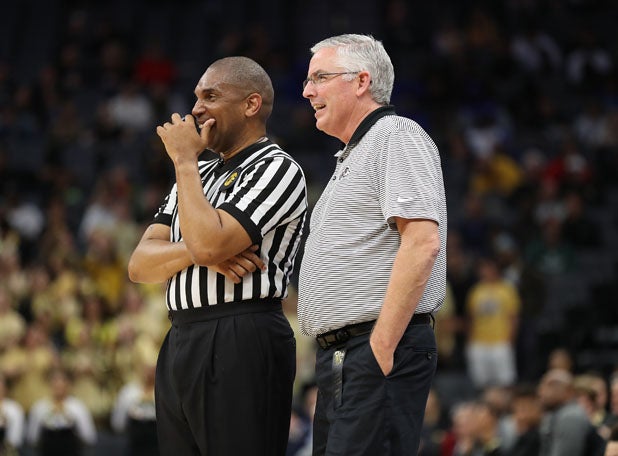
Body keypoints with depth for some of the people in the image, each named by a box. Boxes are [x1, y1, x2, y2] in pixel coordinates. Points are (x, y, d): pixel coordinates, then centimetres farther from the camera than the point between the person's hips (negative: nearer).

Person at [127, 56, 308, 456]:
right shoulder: (198, 176, 21)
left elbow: (209, 242, -18)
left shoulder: (278, 169, -4)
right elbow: (140, 265, 12)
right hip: (179, 345, 8)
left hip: (242, 346, -8)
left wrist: (184, 160, -6)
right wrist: (199, 252, -8)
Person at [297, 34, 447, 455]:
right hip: (340, 356, 10)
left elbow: (422, 243, -18)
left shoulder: (397, 137, -6)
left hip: (382, 346, -10)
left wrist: (381, 349, -21)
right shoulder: (353, 156, 25)